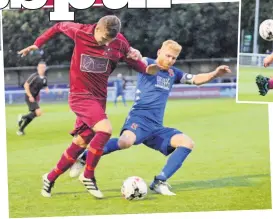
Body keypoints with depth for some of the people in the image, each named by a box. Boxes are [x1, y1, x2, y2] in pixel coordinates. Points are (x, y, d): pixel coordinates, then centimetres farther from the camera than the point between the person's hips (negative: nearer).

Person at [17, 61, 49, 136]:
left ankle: (20, 130, 22)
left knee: (32, 115, 11)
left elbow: (45, 86, 22)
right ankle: (22, 117, -3)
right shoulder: (34, 76, -15)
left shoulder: (44, 78, 7)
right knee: (38, 112, -19)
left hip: (35, 98, 8)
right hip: (29, 97, -8)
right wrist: (30, 96, -19)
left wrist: (46, 89, -3)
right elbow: (26, 85, -16)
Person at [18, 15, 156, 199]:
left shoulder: (120, 43, -5)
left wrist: (137, 58, -16)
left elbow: (135, 64, 6)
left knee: (80, 144, 7)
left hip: (99, 97, 4)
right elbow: (59, 27, 7)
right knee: (105, 129, -25)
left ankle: (50, 178, 26)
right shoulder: (79, 32, -12)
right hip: (81, 95, -4)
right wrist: (37, 44, 7)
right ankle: (88, 176, -9)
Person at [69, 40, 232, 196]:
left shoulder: (173, 73, 19)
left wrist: (215, 73, 6)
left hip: (157, 127, 7)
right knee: (126, 141, -37)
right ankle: (83, 159, -18)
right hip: (140, 119, -7)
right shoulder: (148, 64, 2)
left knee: (187, 143, -9)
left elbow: (196, 79, 24)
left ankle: (160, 182, -9)